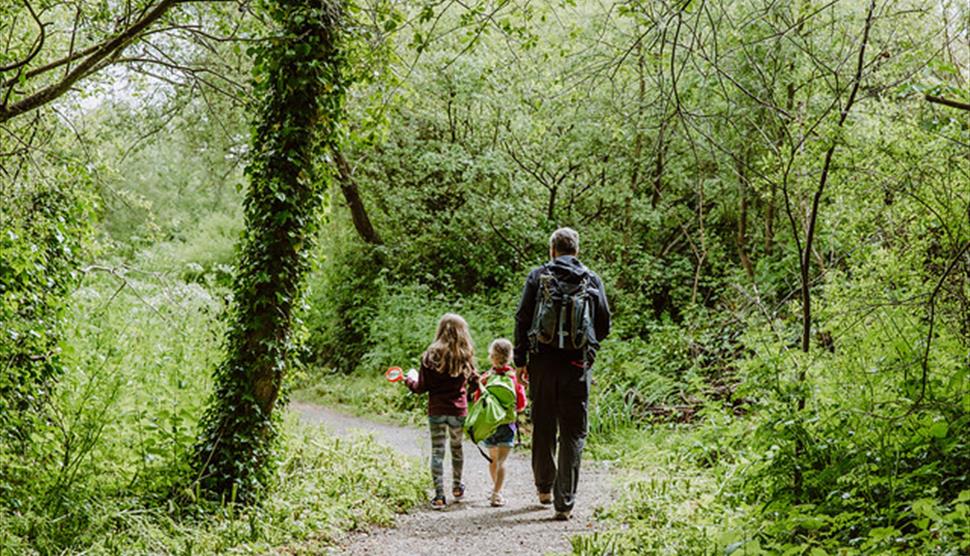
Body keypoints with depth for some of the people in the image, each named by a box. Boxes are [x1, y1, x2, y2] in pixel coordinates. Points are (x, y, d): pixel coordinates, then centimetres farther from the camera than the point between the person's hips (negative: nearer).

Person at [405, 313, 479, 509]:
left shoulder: (431, 355, -9)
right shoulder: (466, 356, -5)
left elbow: (422, 387, -6)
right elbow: (474, 381, 5)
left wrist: (410, 381, 14)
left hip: (436, 411, -2)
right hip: (459, 411, 2)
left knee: (437, 451, 4)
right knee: (457, 448, 20)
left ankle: (439, 495, 0)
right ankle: (457, 487, 35)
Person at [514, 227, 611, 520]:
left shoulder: (537, 276, 2)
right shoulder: (592, 280, 4)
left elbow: (522, 319, 0)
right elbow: (604, 325, 7)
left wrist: (520, 361, 7)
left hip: (542, 363, 1)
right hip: (577, 364, 0)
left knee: (543, 427, 15)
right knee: (573, 432, 2)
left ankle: (544, 488, 29)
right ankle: (564, 501, -3)